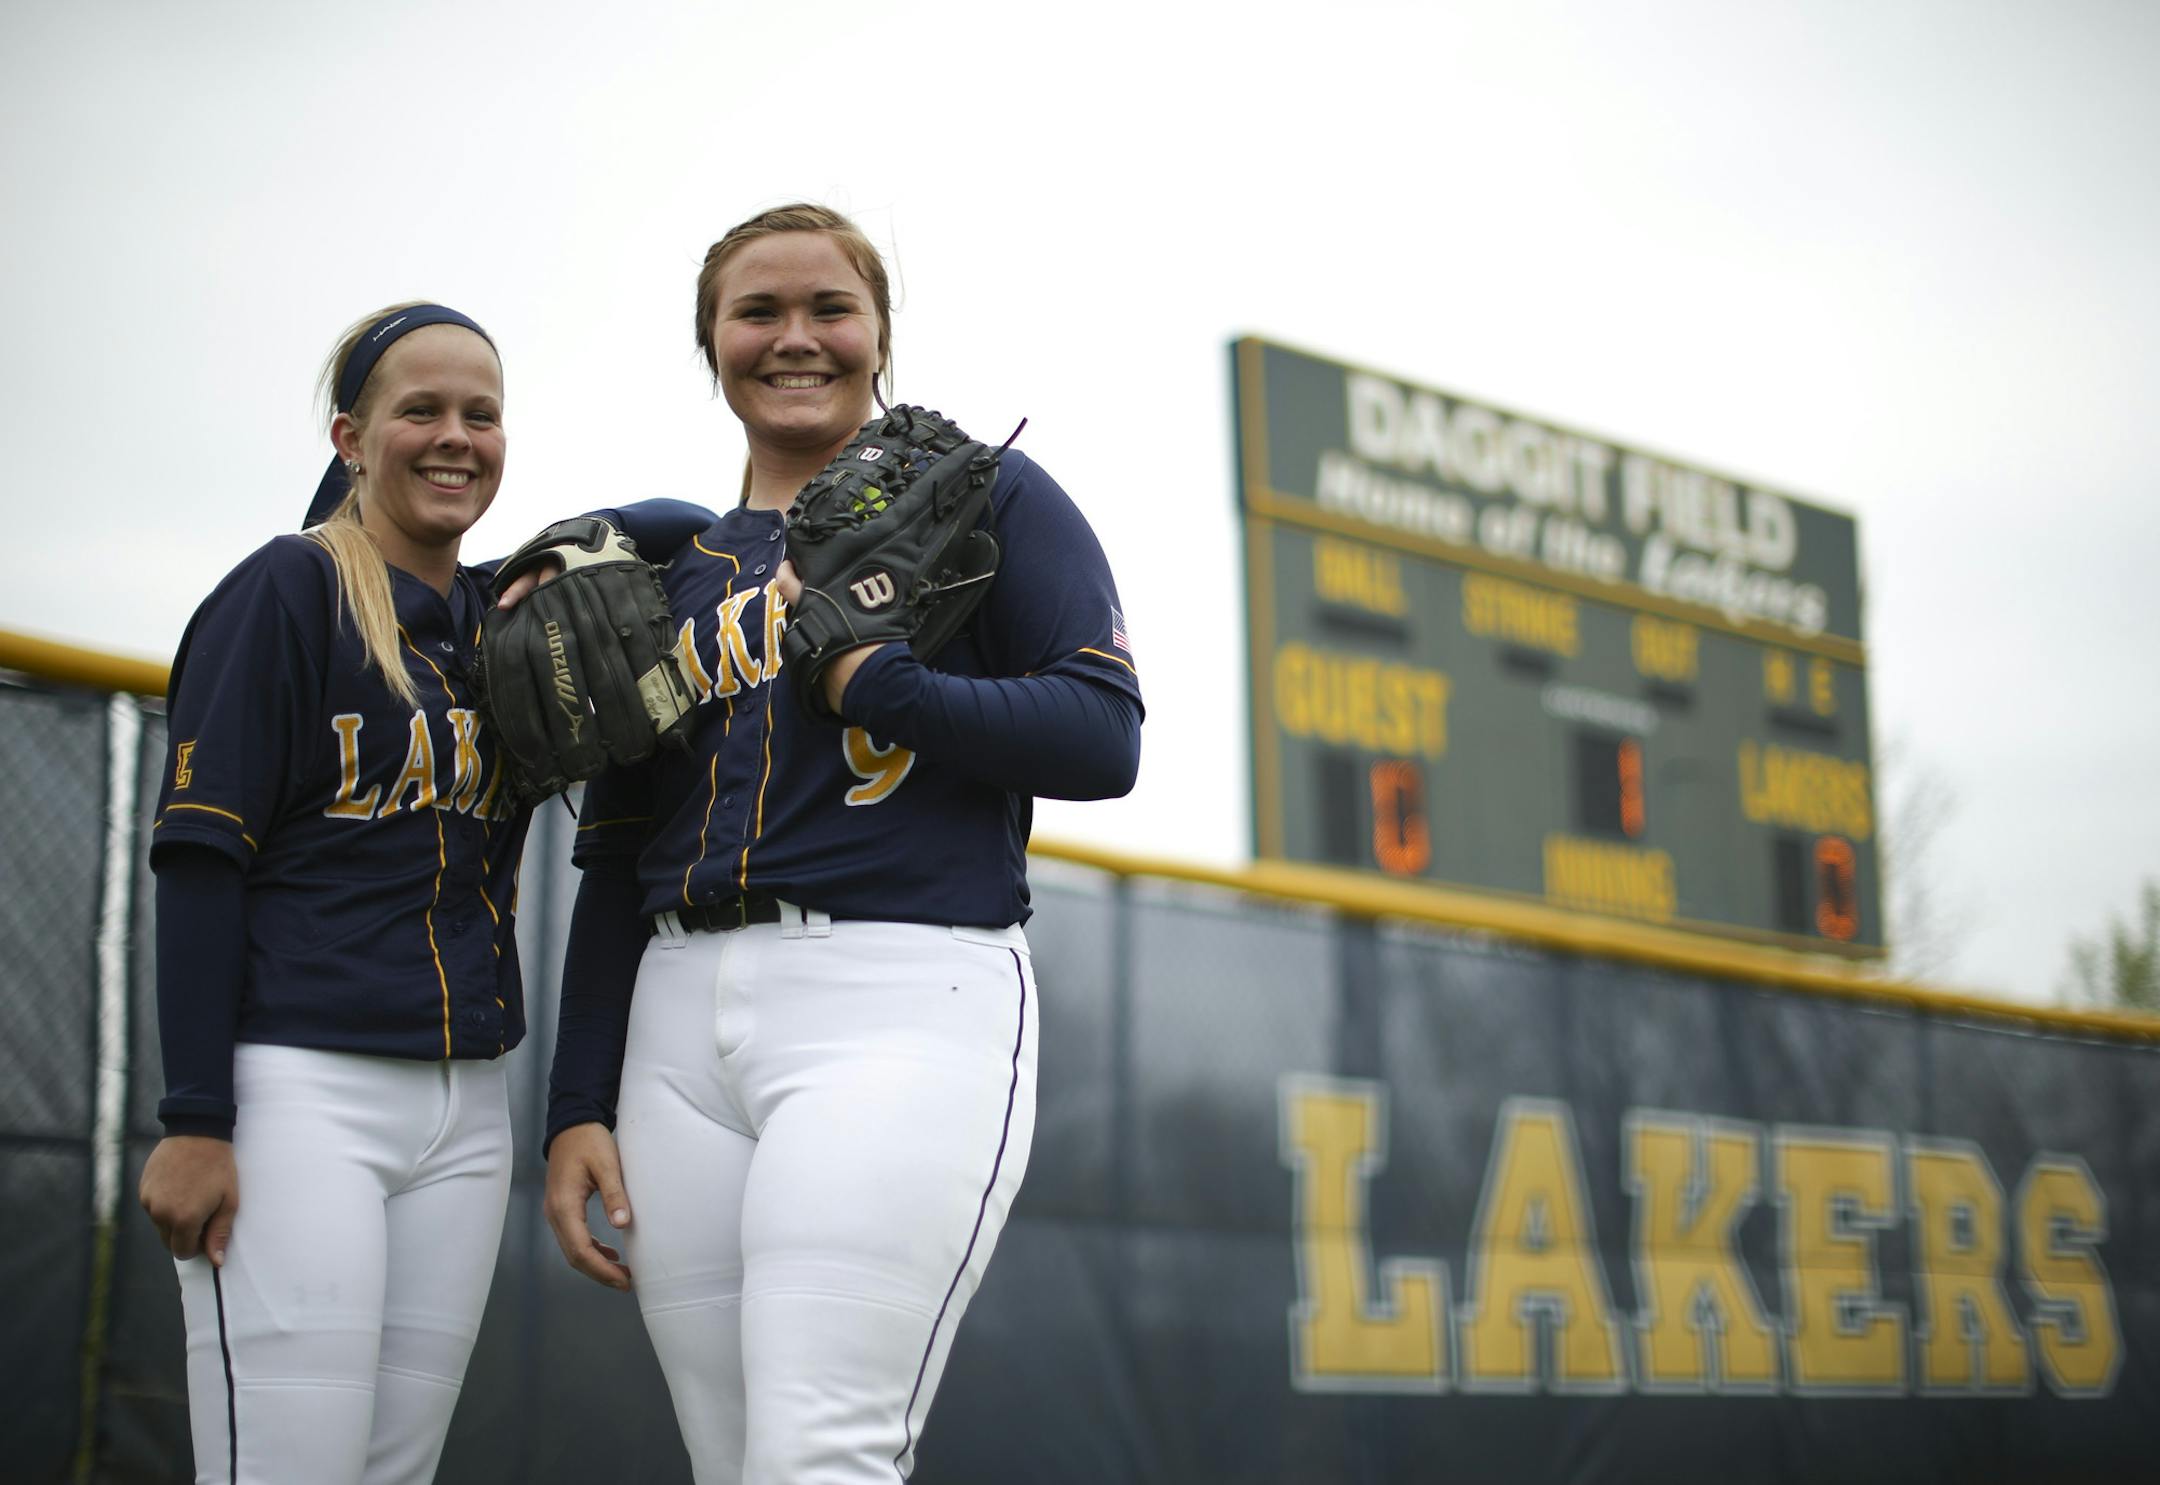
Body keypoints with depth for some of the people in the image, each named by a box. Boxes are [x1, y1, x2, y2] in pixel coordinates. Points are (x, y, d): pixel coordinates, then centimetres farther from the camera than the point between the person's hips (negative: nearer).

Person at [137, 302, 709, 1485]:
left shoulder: (508, 613, 14)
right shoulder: (289, 589, -3)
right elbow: (199, 856, -8)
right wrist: (193, 1120, -14)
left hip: (465, 1109, 6)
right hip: (299, 1087, -6)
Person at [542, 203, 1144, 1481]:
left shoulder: (982, 498, 9)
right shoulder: (674, 571, 20)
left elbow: (1103, 738, -3)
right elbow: (615, 869, 18)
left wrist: (861, 673, -11)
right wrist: (580, 1106, 11)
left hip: (903, 1001, -5)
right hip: (682, 1027, 5)